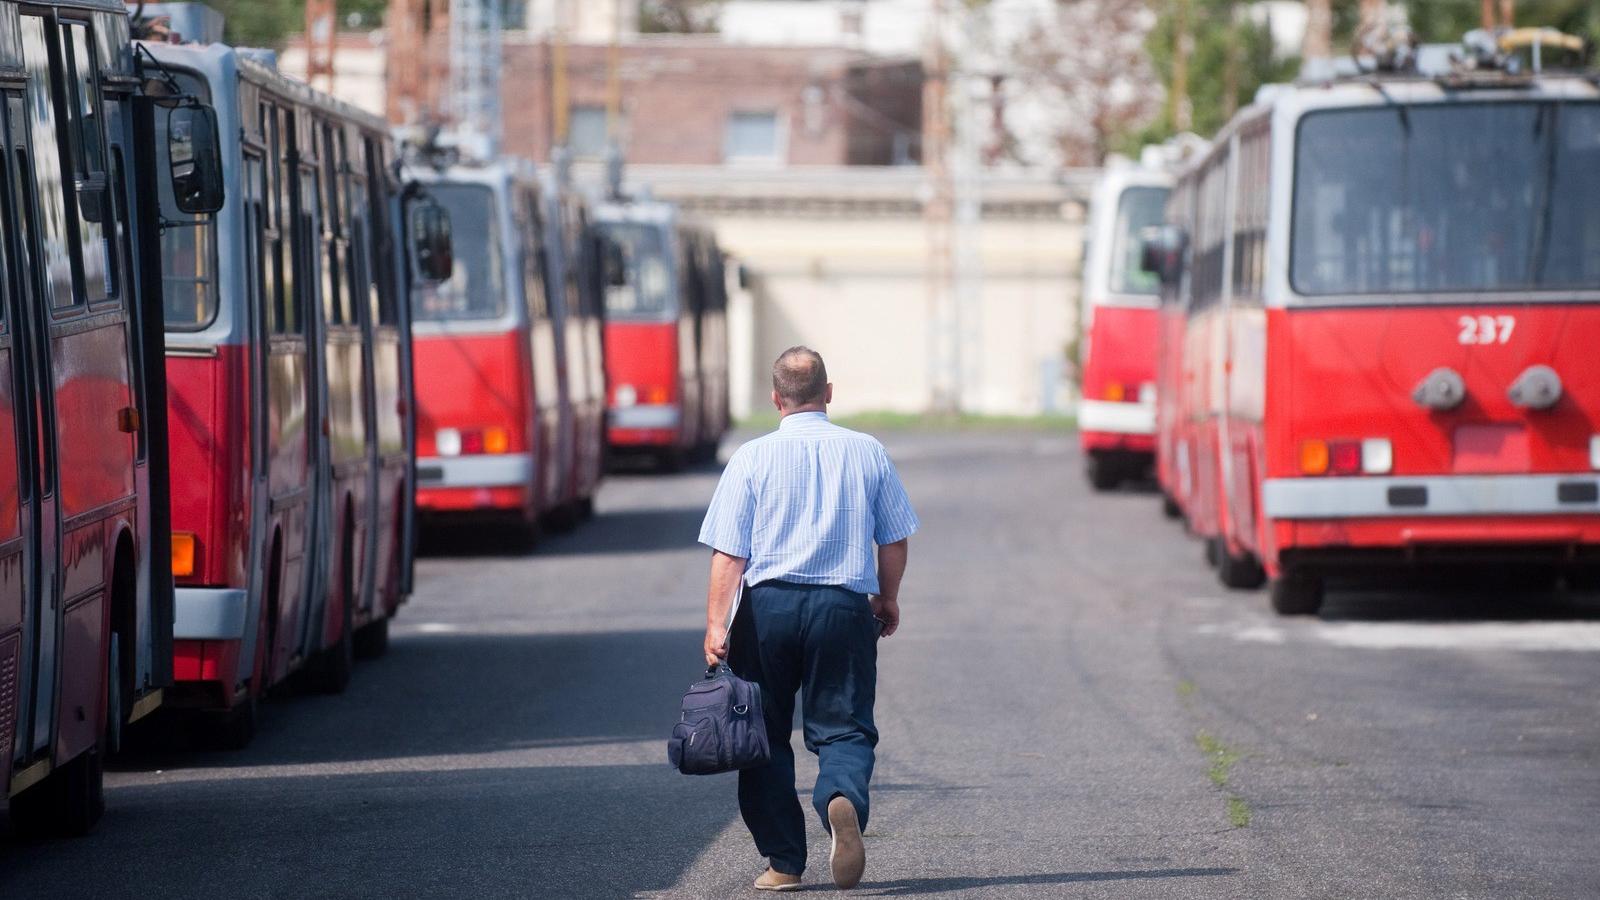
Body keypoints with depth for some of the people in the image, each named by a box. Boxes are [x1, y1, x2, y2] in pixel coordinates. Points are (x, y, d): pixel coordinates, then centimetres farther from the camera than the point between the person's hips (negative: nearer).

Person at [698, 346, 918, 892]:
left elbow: (729, 552, -6)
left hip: (769, 604, 0)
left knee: (766, 734, 11)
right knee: (843, 726, 4)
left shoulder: (753, 458, -1)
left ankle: (783, 863, 11)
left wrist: (716, 624, -7)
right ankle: (843, 797, -30)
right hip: (844, 605, 0)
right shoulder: (868, 453, 4)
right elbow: (894, 539, 10)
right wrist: (888, 600, 26)